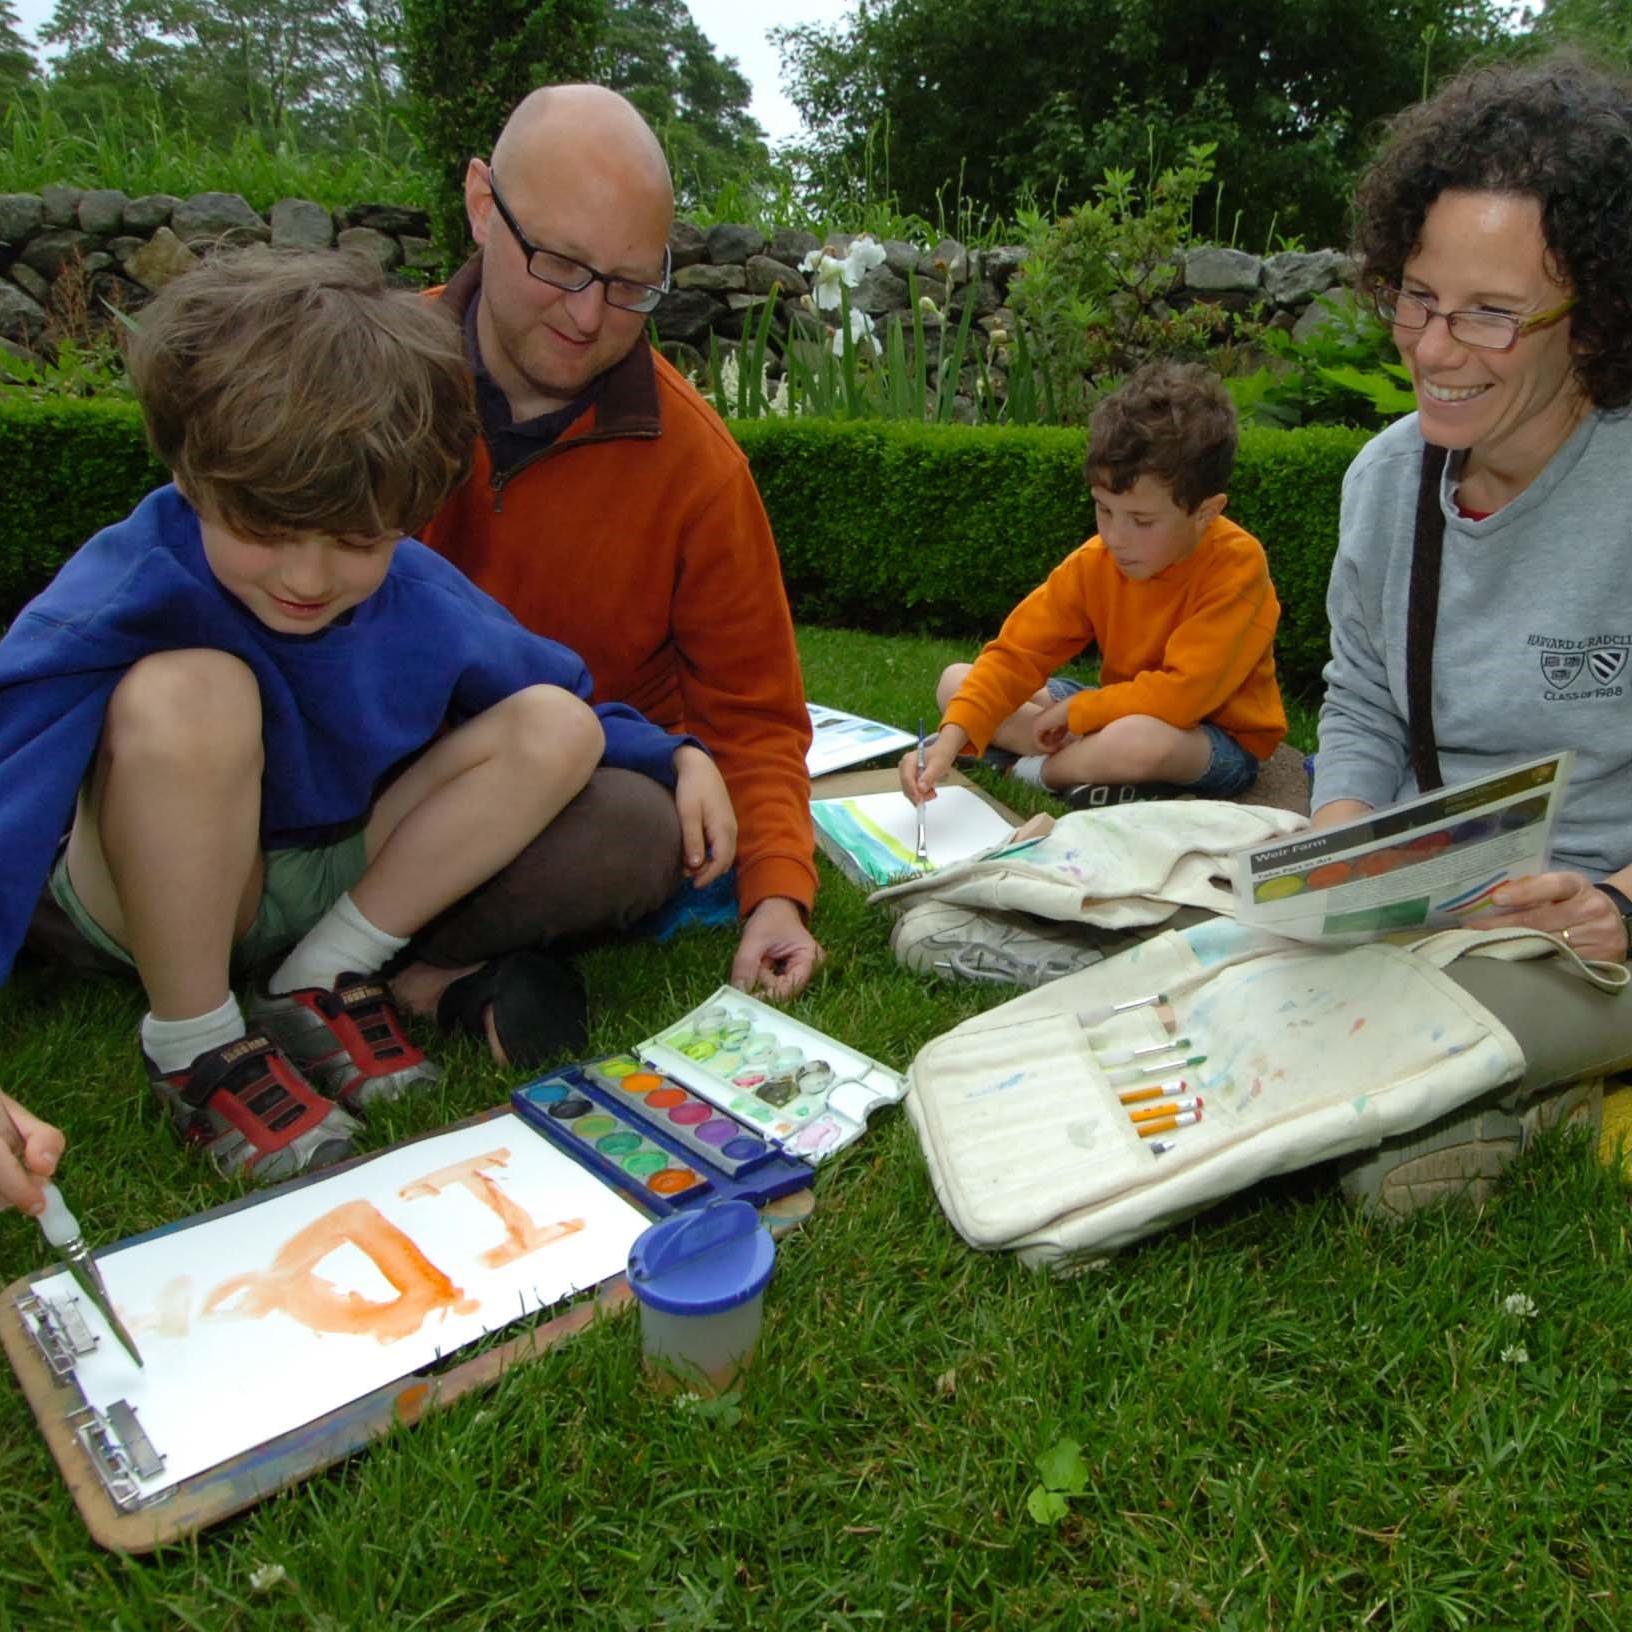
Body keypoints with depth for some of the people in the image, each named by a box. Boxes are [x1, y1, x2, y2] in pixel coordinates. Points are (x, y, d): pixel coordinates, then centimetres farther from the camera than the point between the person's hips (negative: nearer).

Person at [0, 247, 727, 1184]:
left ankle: (322, 980, -9)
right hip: (163, 894, -4)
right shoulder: (122, 600, -26)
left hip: (347, 876, 5)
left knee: (556, 726, -12)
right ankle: (196, 1044, -17)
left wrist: (678, 757, -10)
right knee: (185, 695, -36)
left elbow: (563, 716, 6)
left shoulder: (426, 603, -11)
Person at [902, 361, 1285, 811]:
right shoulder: (1094, 562, -9)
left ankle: (1040, 769, -12)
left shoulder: (1236, 565, -24)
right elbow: (1017, 654, -13)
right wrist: (953, 735, -28)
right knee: (955, 681, -2)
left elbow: (1182, 694, -29)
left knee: (1140, 739, -43)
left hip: (1221, 742, -6)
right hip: (1126, 715, 6)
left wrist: (1074, 710, -19)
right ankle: (1090, 759, -17)